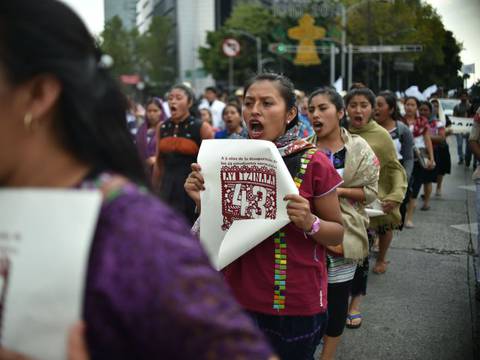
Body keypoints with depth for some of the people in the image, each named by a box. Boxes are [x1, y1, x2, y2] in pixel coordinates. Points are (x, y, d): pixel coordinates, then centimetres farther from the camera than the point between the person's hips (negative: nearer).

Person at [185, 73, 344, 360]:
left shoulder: (313, 163, -12)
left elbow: (338, 233, -4)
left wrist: (311, 223, -24)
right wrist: (203, 201, -11)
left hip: (296, 304, -3)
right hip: (241, 297, 4)